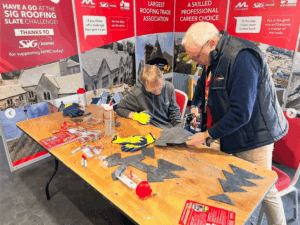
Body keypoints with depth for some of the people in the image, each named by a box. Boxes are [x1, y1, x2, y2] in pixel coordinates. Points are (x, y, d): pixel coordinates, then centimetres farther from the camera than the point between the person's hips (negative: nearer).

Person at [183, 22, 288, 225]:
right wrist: (196, 106, 7)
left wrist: (207, 135, -21)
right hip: (232, 134, 8)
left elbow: (240, 114, -29)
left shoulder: (242, 59, -26)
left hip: (253, 136, -7)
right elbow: (203, 84, 22)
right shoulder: (214, 58, 3)